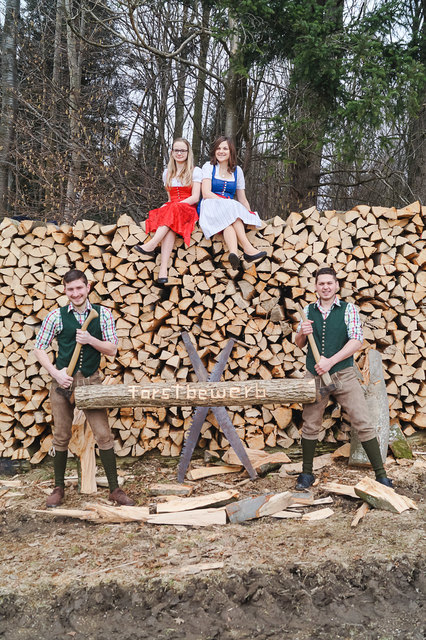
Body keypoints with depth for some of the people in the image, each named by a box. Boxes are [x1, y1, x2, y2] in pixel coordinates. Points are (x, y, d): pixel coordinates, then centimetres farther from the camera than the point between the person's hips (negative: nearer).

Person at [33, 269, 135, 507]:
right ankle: (59, 487, 26)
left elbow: (112, 349, 1)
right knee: (61, 436, 9)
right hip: (63, 381, 0)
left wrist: (90, 340, -16)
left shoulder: (102, 314, 0)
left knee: (104, 435, 0)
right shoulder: (56, 316, -2)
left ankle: (115, 489, 11)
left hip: (92, 381, 0)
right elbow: (39, 348, 1)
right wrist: (56, 373, -12)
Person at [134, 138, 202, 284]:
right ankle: (163, 268, -51)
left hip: (188, 209, -3)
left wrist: (176, 205, -17)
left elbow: (195, 197, -4)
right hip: (169, 210, 3)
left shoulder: (195, 171, 7)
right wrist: (167, 206, -3)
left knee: (173, 210, -39)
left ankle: (151, 245, -51)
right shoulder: (167, 173, 22)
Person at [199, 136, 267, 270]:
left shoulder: (237, 171, 19)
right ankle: (247, 248, -48)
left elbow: (242, 199, 19)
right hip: (210, 208, -2)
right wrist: (228, 203, -15)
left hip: (231, 208, 3)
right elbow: (206, 194, -5)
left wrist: (250, 214, 4)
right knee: (232, 209, -36)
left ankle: (234, 253, -59)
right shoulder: (209, 167, 9)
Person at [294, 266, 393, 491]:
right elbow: (298, 344, 14)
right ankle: (306, 474, 24)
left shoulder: (348, 309, 0)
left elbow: (356, 341, -10)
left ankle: (381, 475, 5)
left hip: (343, 374, -2)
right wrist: (302, 333, -10)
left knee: (363, 423, -4)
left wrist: (330, 361, -18)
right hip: (315, 376, 3)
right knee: (310, 425, 9)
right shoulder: (308, 311, 8)